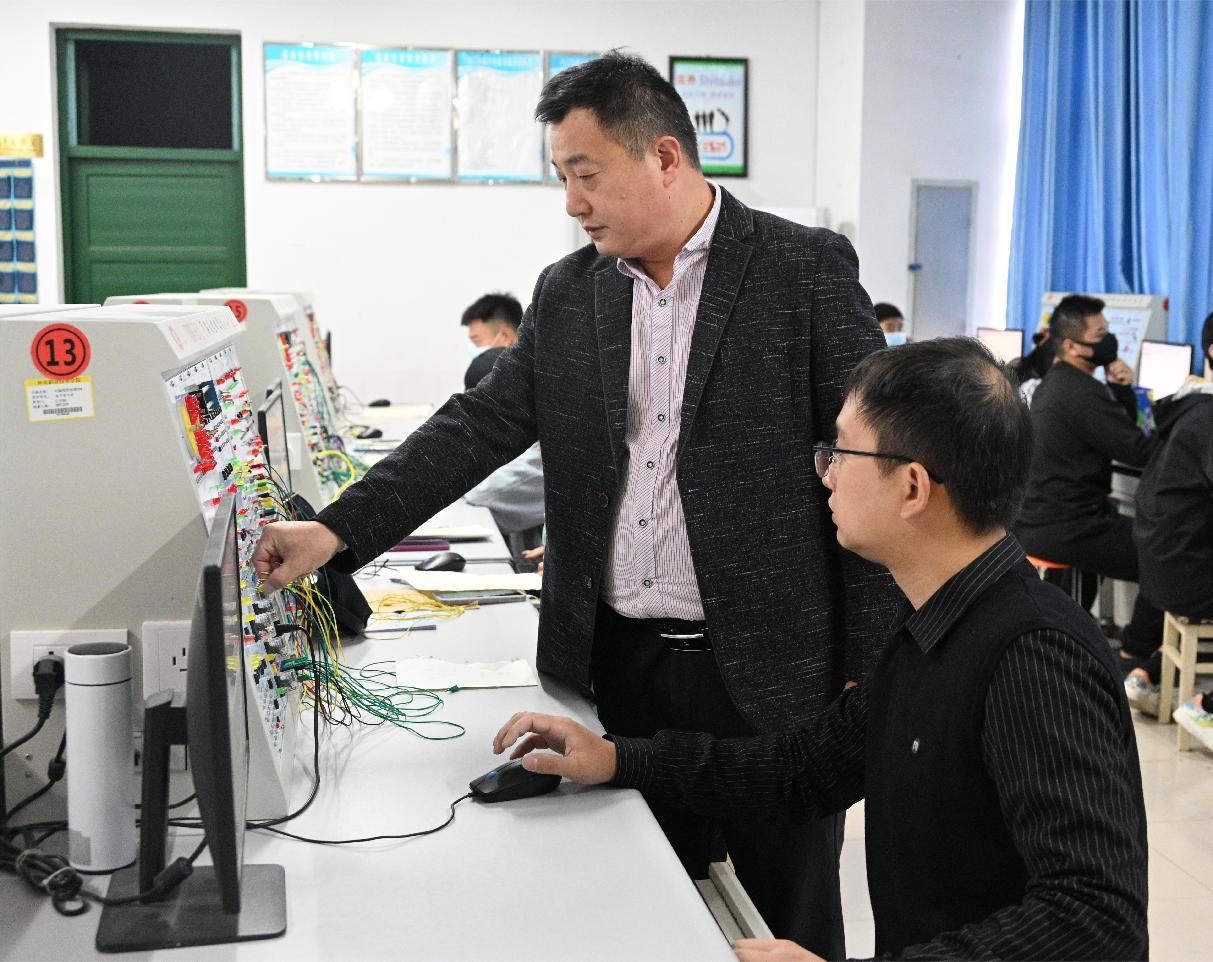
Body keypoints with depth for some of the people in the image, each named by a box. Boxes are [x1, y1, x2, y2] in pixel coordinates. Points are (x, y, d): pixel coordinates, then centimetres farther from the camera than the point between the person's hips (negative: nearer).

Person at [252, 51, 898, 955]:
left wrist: (870, 674, -10)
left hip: (770, 674, -4)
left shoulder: (807, 270, -7)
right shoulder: (568, 292, 7)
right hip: (620, 668, 4)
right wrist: (337, 531, -5)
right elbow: (478, 426, 6)